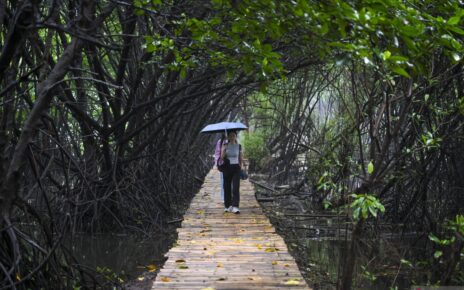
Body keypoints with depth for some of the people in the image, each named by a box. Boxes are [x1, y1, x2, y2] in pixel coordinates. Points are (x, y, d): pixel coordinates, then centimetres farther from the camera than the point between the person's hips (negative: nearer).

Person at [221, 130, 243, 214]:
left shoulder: (239, 146, 4)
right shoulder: (225, 145, 3)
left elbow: (241, 158, 10)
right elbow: (222, 157, -7)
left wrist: (240, 167, 0)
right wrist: (224, 149, -18)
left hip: (236, 168, -1)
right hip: (227, 168, 1)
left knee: (236, 187, -12)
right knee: (227, 187, 6)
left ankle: (235, 207, -18)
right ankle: (227, 205, 20)